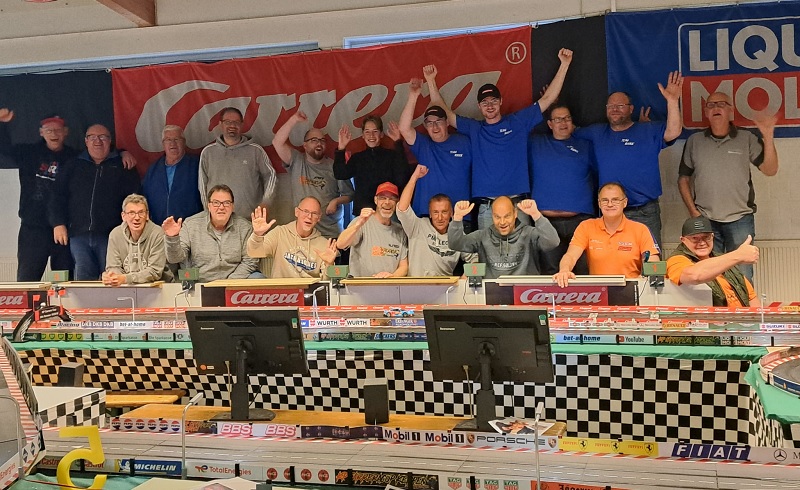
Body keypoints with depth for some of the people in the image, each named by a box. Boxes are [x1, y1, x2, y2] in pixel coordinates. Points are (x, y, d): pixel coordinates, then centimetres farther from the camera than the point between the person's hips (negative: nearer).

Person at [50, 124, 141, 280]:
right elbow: (58, 196, 16)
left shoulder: (122, 167, 11)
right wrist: (58, 224, 3)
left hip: (110, 234, -2)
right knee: (83, 278, -5)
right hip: (79, 234, 2)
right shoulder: (74, 166, 18)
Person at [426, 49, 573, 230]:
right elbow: (444, 113, 13)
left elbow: (547, 99, 13)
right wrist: (431, 81, 8)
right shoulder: (473, 129, 15)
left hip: (518, 202, 0)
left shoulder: (518, 122, 13)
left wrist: (564, 65, 9)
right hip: (486, 206, 0)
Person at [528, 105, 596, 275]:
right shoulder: (535, 144, 16)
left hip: (581, 219, 0)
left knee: (585, 272, -4)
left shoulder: (585, 146, 17)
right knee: (550, 273, -2)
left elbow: (598, 173, 21)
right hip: (546, 221, 0)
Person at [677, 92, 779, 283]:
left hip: (740, 219, -1)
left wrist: (768, 136, -14)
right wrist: (693, 211, -1)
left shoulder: (746, 139, 3)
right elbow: (683, 179, 9)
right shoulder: (694, 141, 7)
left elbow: (770, 170, -2)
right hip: (705, 220, 1)